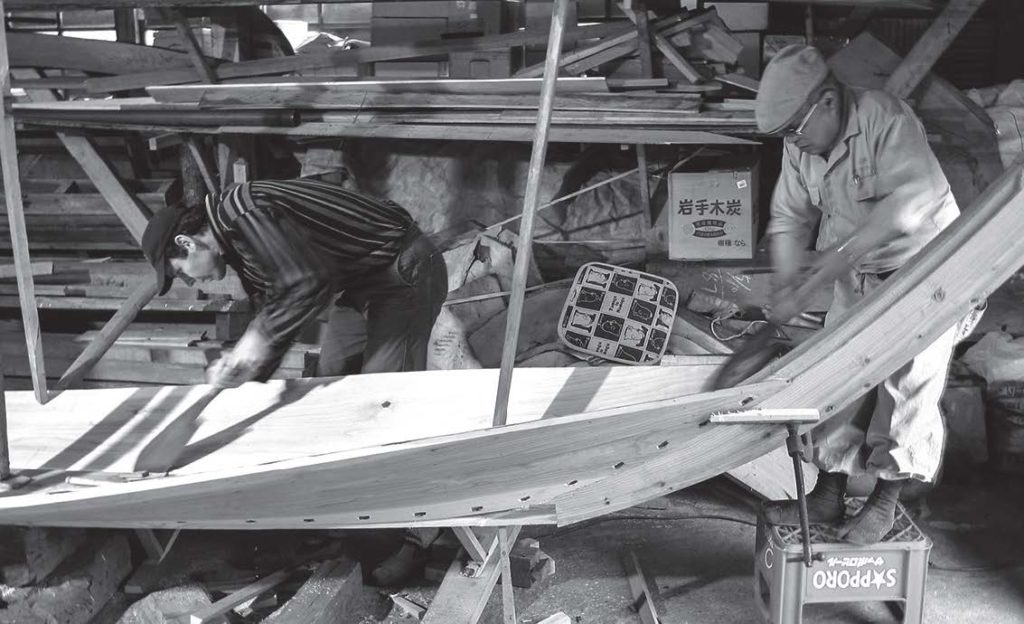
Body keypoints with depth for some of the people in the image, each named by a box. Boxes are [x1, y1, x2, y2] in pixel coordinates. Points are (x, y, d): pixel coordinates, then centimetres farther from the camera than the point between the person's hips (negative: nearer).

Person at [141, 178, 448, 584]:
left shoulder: (239, 212, -21)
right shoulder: (240, 247, 10)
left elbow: (310, 284, -31)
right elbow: (271, 310, 16)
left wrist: (261, 335, -23)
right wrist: (244, 375, 8)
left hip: (404, 272, -10)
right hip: (361, 282, 10)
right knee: (330, 380, 14)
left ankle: (419, 530, 0)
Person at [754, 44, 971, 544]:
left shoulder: (886, 119, -25)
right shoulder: (800, 147, -4)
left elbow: (913, 198, -37)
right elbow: (789, 219, 0)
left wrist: (848, 249, -43)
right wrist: (786, 286, -13)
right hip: (856, 278, 7)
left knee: (908, 386, -3)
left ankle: (885, 502, 10)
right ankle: (828, 494, 16)